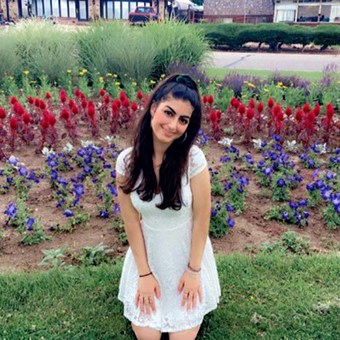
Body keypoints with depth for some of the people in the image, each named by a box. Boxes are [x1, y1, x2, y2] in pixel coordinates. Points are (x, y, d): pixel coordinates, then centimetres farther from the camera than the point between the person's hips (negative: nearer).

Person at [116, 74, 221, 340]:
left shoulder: (193, 159, -22)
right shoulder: (127, 161, -16)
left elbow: (201, 218, -13)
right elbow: (131, 222, -8)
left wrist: (194, 270, -8)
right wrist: (144, 273, -5)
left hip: (188, 252, -1)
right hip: (148, 253, 2)